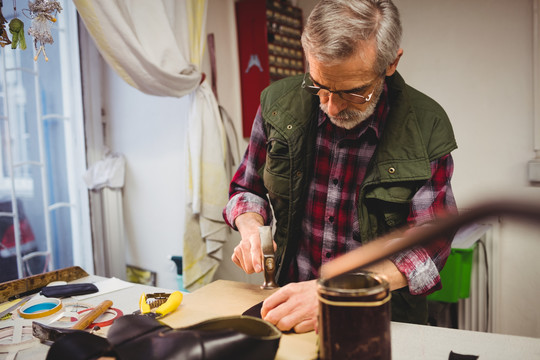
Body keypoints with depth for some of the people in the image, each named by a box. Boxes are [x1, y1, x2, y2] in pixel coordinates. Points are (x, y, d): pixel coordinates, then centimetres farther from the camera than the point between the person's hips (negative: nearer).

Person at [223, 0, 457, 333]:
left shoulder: (427, 126, -11)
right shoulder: (280, 102, -4)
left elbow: (428, 246, -13)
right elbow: (248, 188, 10)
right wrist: (250, 226, -12)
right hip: (289, 304, 1)